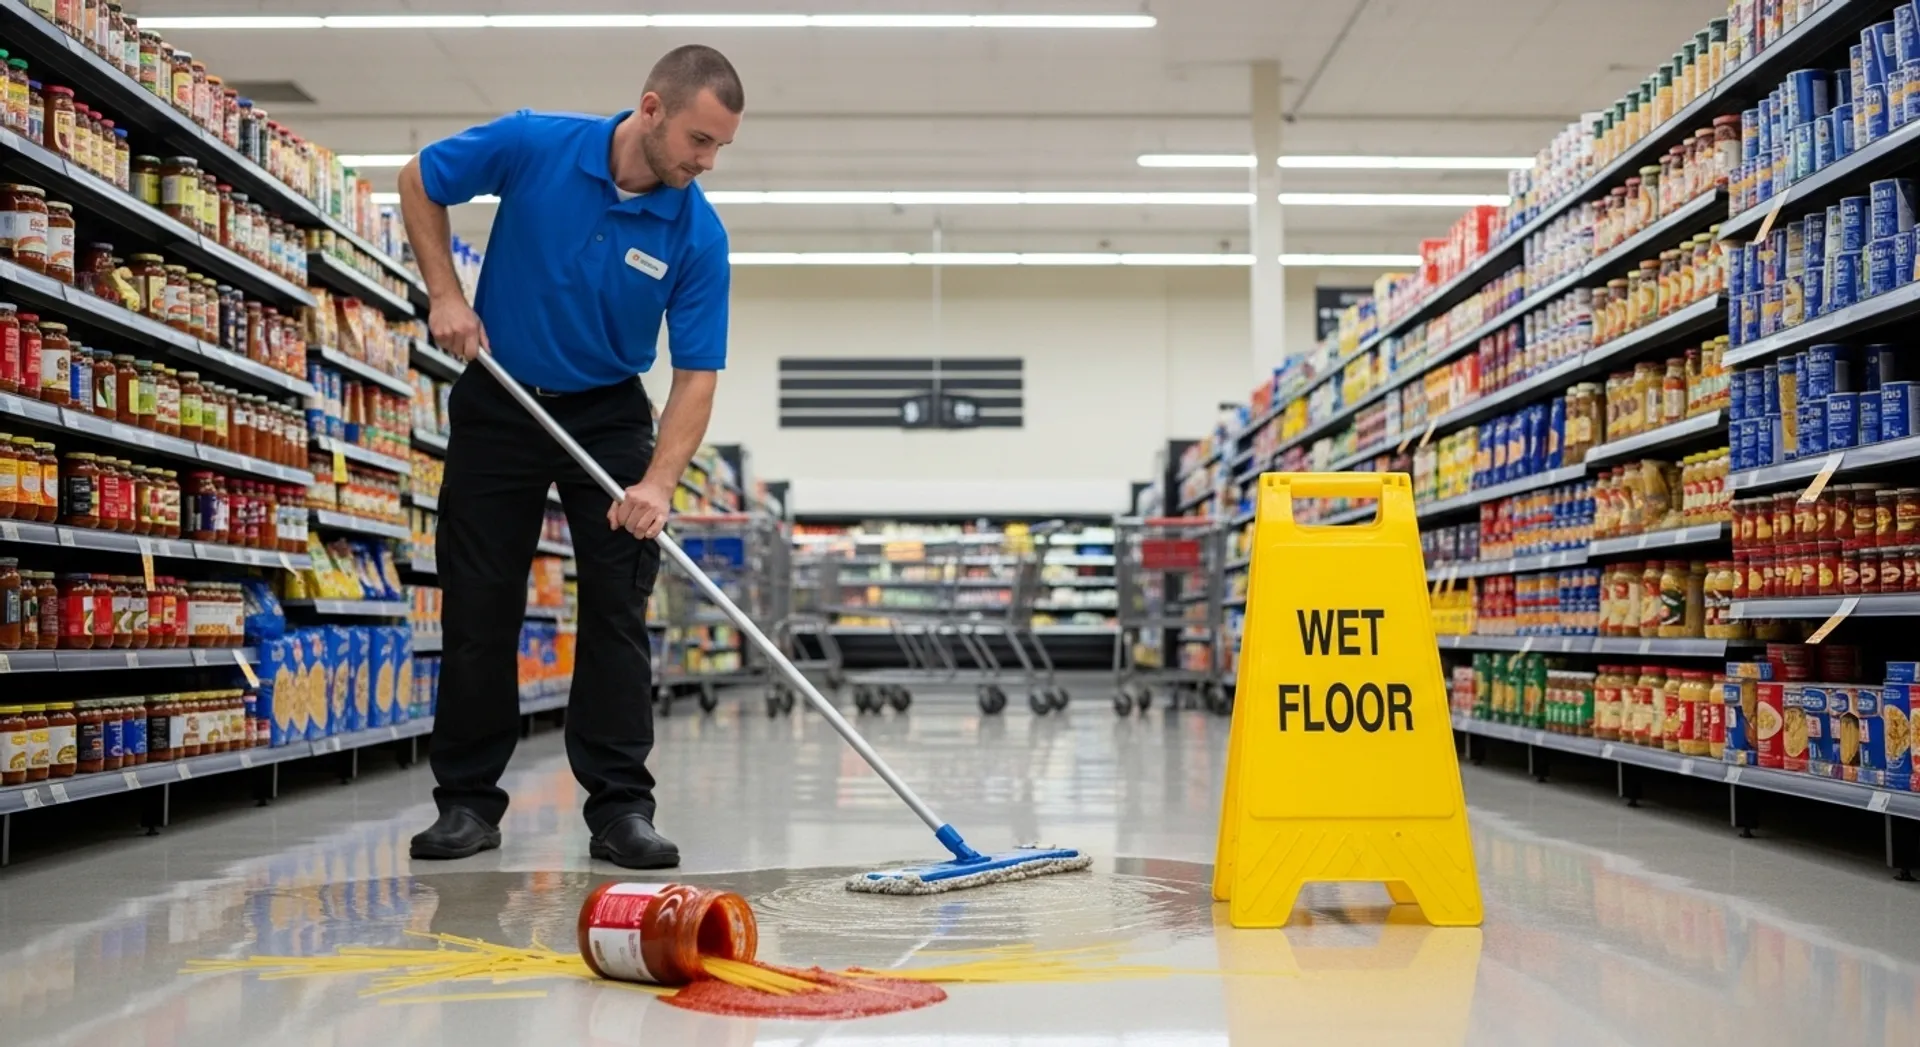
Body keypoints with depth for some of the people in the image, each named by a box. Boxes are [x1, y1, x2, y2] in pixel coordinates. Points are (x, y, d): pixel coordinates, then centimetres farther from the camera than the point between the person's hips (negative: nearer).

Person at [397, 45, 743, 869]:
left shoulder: (698, 236, -16)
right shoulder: (534, 145, -17)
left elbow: (696, 374, -16)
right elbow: (419, 183, -1)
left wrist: (658, 482, -30)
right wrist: (447, 296, -11)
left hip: (608, 415, 0)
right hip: (498, 404, 0)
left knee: (618, 608, -6)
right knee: (479, 607, 1)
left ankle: (619, 805, 1)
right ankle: (468, 798, 12)